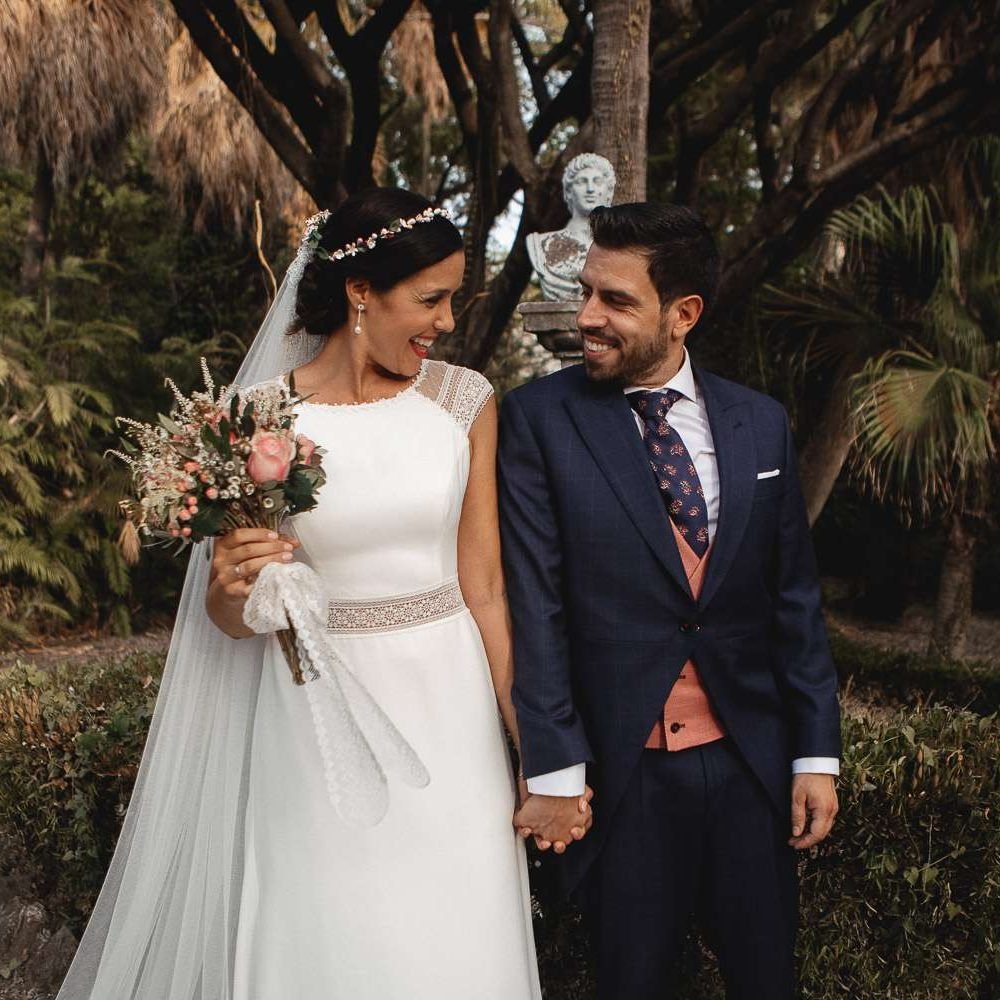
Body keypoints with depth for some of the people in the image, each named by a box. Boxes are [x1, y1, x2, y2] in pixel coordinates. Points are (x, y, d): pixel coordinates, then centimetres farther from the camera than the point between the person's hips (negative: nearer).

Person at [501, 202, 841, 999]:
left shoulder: (761, 424, 3)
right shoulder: (540, 418, -7)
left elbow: (795, 597, 6)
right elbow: (534, 604, -9)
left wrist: (817, 752, 4)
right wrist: (553, 770, -11)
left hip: (753, 759, 3)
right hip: (623, 769, -2)